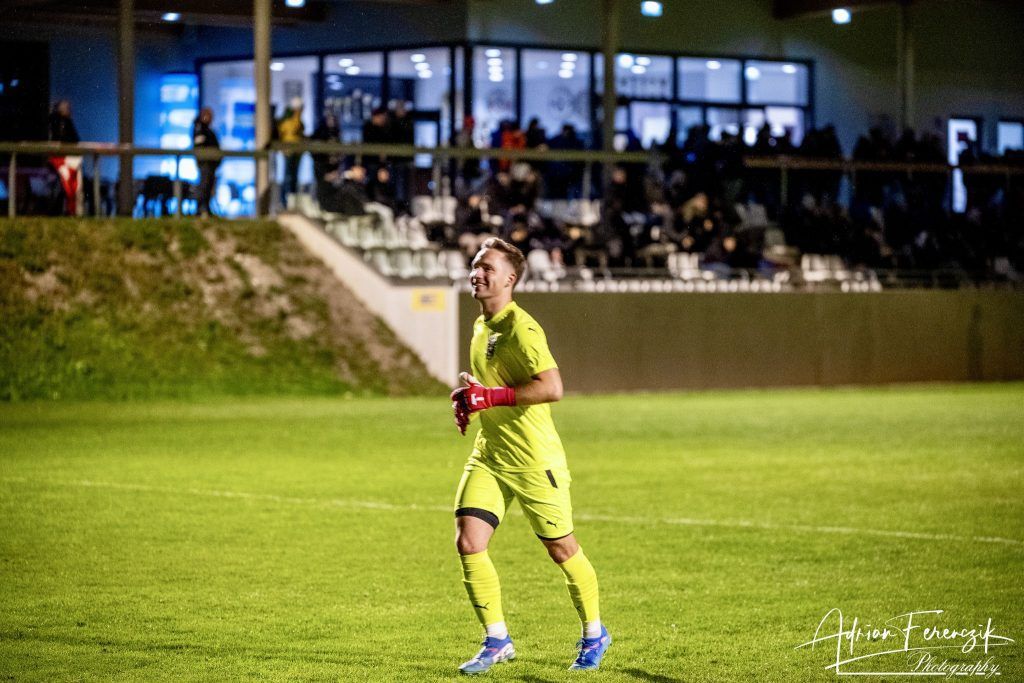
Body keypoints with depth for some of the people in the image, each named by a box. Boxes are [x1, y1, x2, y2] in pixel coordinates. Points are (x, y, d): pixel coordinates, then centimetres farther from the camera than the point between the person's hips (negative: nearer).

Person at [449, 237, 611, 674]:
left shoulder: (520, 327, -17)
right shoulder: (481, 326, 11)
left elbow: (552, 387, -27)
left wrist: (491, 397, -27)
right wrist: (469, 396, 8)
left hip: (534, 459, -8)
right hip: (489, 456, 8)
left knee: (562, 550, 5)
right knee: (468, 543, -7)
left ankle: (594, 636, 25)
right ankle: (497, 641, 4)